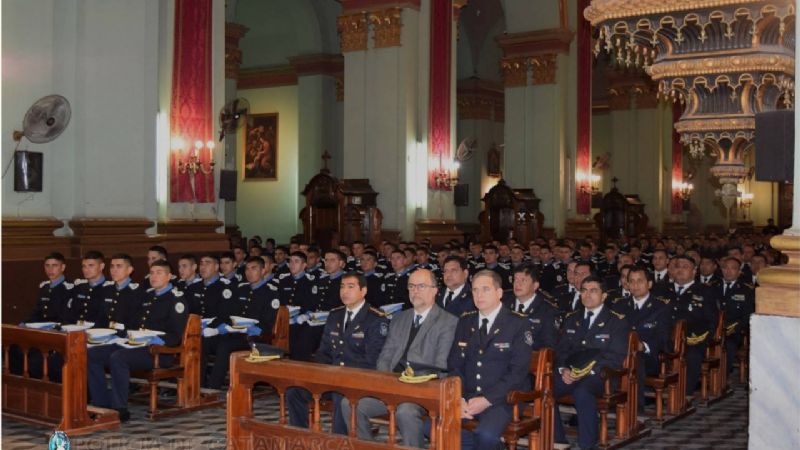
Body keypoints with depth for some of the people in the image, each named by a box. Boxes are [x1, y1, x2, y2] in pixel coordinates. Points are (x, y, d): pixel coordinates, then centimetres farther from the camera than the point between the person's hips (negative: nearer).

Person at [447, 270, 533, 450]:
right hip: (467, 397, 5)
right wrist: (459, 398, -8)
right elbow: (454, 364, 10)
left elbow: (518, 372, -10)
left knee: (485, 435, -35)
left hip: (502, 399, -5)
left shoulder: (519, 324, -3)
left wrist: (487, 400, -18)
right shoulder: (465, 321, 13)